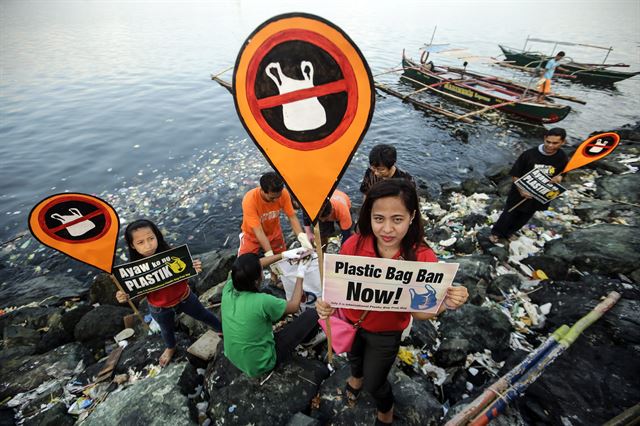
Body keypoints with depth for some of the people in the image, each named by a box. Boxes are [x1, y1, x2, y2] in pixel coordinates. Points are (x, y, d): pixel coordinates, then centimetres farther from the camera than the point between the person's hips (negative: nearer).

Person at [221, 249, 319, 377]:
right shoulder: (262, 302, -35)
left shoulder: (228, 290, -19)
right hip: (260, 365, -5)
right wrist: (301, 274, -5)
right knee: (312, 314, -2)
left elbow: (250, 268, -1)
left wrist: (284, 254, -2)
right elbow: (294, 306, -14)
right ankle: (304, 340, 32)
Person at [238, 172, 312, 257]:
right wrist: (270, 255, -39)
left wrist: (303, 238, -31)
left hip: (274, 233, 3)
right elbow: (258, 231, -33)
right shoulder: (249, 200, -33)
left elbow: (292, 217, -17)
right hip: (253, 235, -3)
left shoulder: (283, 193, -24)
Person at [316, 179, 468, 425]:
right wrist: (327, 305, -35)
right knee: (354, 356, 34)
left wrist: (444, 304, -38)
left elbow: (419, 312, -18)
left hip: (386, 333, -2)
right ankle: (357, 376, 74)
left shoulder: (423, 258, -30)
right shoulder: (353, 245, -29)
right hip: (349, 322, 2)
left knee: (374, 384, 23)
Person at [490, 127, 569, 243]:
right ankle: (496, 232, 38)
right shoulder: (529, 154, -22)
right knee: (508, 215, 13)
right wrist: (521, 190, -26)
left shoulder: (562, 159, -12)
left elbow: (560, 175, 4)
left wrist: (557, 179, -21)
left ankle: (507, 233, 46)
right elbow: (515, 175, -16)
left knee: (523, 218, 22)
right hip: (520, 193, -3)